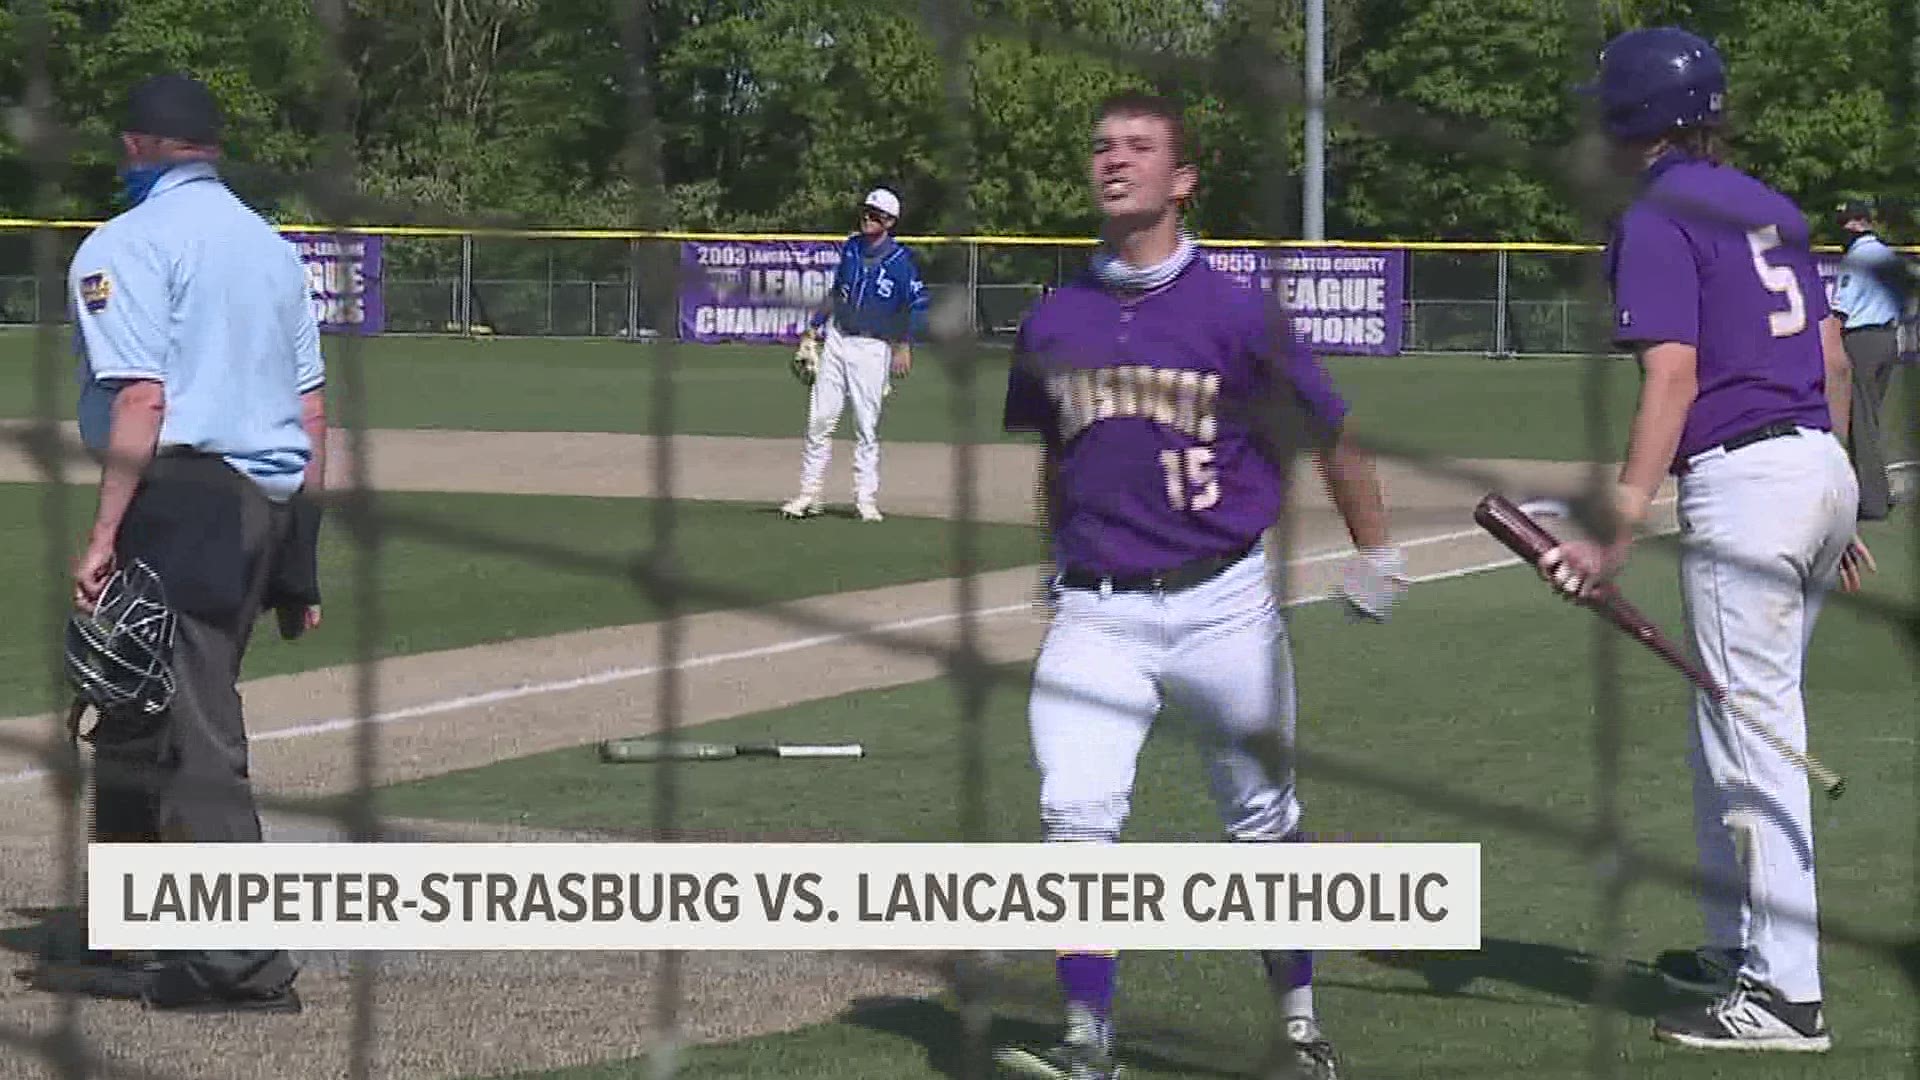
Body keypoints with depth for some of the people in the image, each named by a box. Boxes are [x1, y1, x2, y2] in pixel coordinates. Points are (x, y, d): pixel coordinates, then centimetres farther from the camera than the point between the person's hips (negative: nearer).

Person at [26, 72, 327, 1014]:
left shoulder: (129, 243, -5)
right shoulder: (272, 244, 19)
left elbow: (142, 399, -16)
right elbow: (312, 407, 16)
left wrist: (103, 536, -18)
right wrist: (298, 557, 19)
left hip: (181, 494, -8)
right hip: (270, 504, 8)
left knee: (194, 734, -9)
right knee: (137, 727, 17)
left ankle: (244, 965, -13)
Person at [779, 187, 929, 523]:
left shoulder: (902, 260, -7)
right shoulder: (851, 248, 9)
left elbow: (918, 307, -7)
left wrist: (905, 347, -16)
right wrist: (815, 326, 14)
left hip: (873, 347, -5)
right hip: (836, 340, 5)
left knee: (867, 425, -3)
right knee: (820, 418, 2)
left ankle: (866, 497, 5)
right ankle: (809, 494, 6)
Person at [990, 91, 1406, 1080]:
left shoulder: (1235, 314, -7)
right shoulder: (1054, 323, 4)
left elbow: (1329, 440, 3)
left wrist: (1376, 556, 10)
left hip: (1221, 606, -2)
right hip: (1095, 612, 2)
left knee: (1264, 827, 9)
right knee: (1075, 821, -14)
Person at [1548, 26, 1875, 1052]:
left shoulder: (1657, 220, -8)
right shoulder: (1766, 206, 17)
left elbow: (1673, 377, -18)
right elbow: (1834, 360, 18)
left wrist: (1619, 532, -23)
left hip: (1742, 479, -9)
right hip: (1821, 464, 9)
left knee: (1754, 734, -6)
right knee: (1735, 722, 21)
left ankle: (1784, 994, -6)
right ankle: (1737, 946, 31)